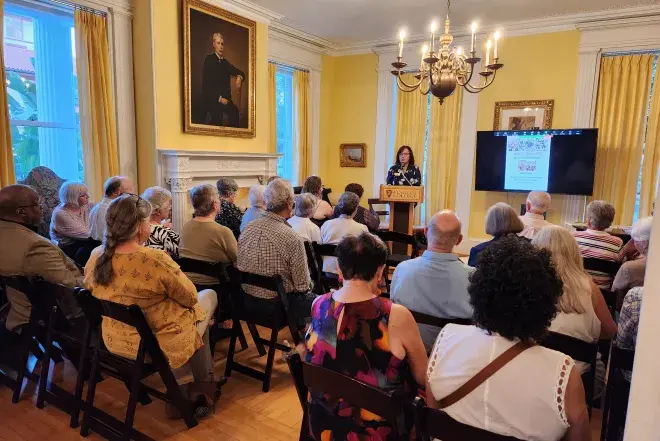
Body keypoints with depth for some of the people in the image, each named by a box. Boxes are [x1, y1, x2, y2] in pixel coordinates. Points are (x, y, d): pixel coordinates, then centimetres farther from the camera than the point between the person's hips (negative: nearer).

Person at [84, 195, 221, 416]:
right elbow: (190, 298, -15)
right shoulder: (156, 260, -30)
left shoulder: (96, 257, -8)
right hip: (157, 346, -7)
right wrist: (170, 267, 2)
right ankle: (204, 385, 31)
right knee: (209, 296, 18)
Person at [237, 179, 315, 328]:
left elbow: (237, 265, 7)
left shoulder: (248, 227, -6)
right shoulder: (291, 238, -24)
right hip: (276, 306, -6)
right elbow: (302, 286, -17)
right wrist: (309, 284, 5)